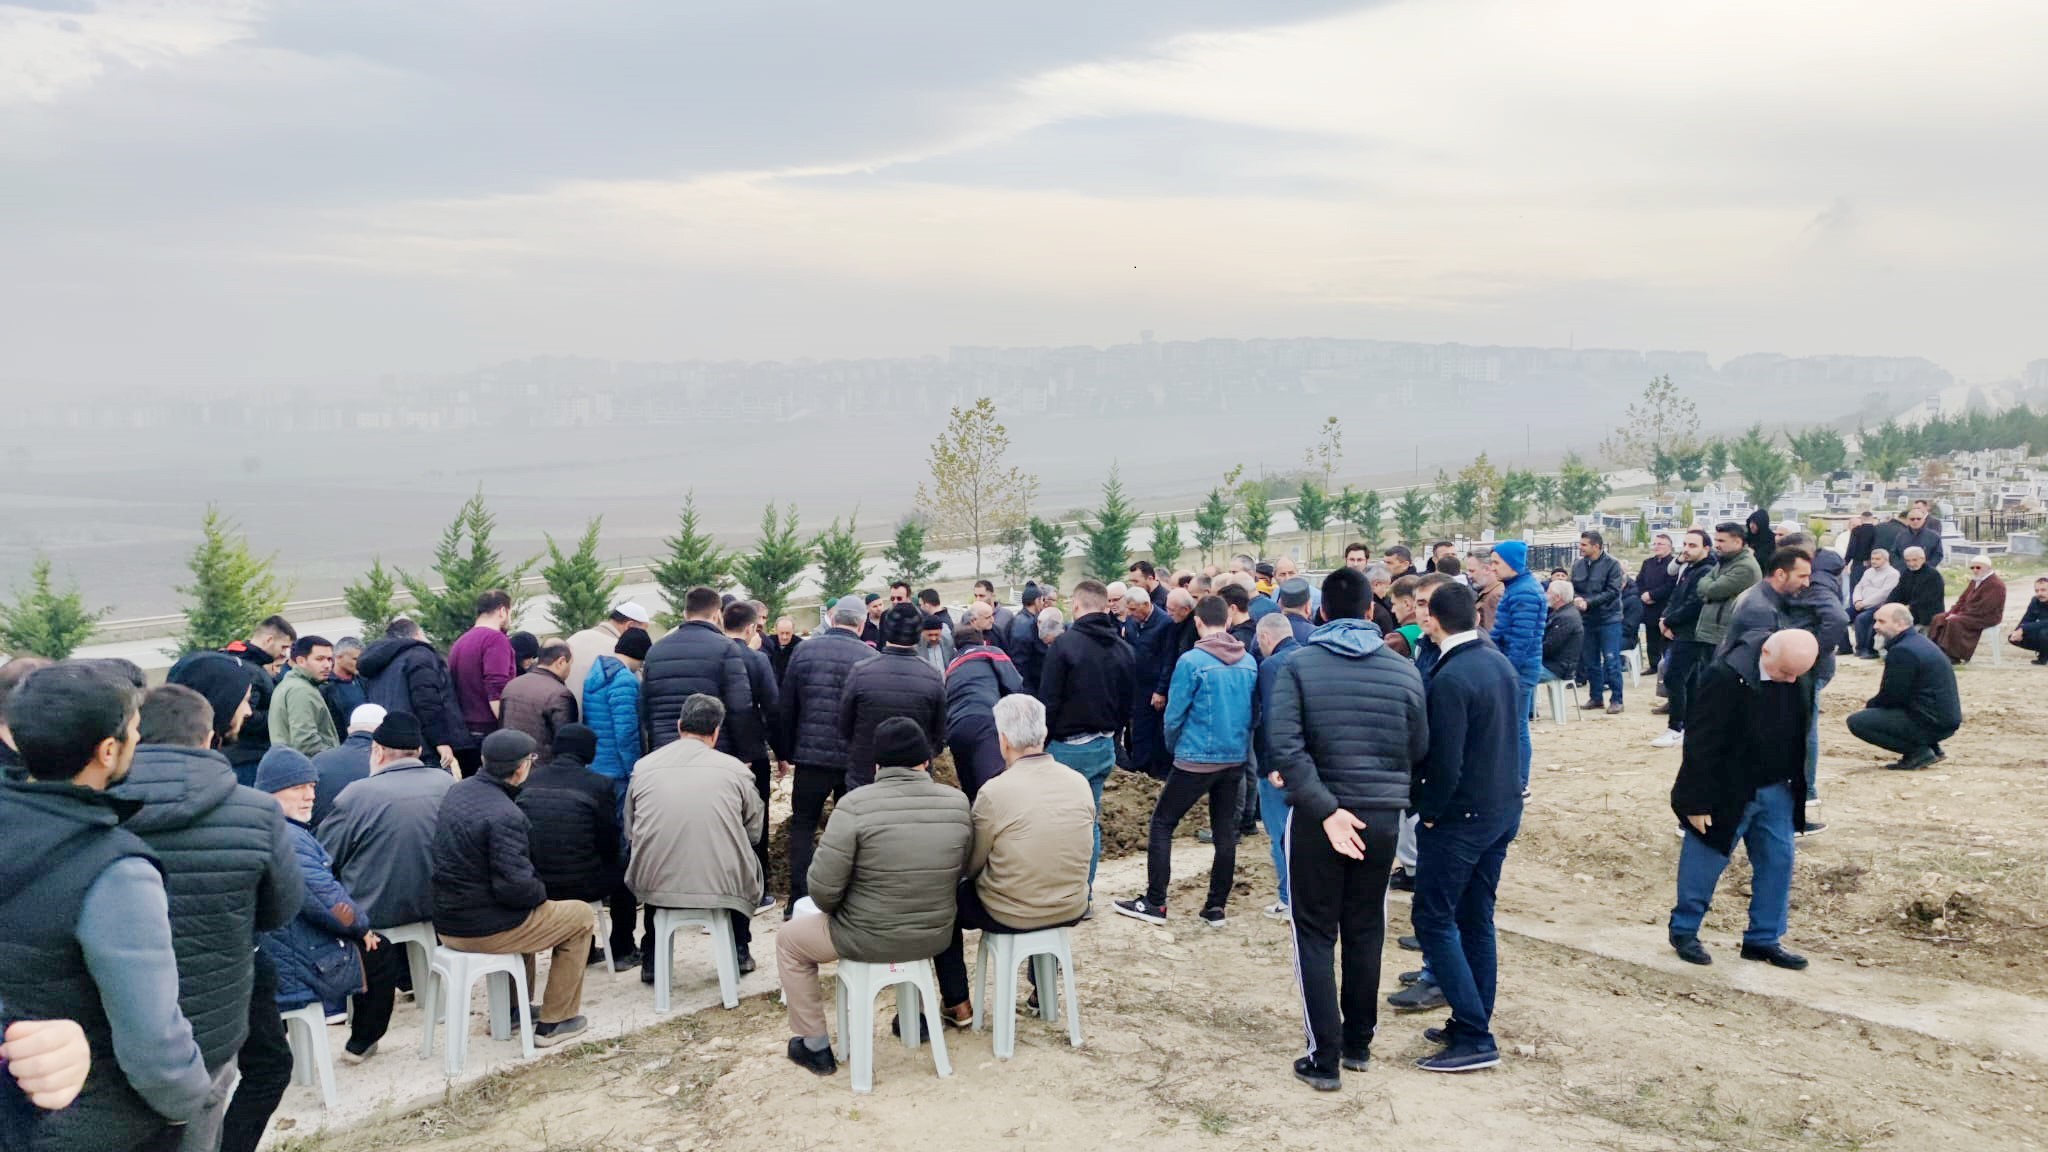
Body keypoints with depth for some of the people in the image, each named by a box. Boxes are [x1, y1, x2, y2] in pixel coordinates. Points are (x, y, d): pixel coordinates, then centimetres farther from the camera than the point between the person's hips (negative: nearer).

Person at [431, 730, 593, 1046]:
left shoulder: (456, 792, 2)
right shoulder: (504, 815, -25)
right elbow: (515, 886, -28)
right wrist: (542, 891, -5)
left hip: (447, 924, 9)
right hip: (485, 931, -9)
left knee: (525, 911, 36)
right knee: (581, 916, 9)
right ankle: (553, 1023, 13)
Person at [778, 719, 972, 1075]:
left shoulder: (856, 804, -21)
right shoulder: (957, 802, -8)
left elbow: (822, 888, -18)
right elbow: (963, 872, 2)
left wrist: (836, 909, 3)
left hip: (867, 940, -4)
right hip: (936, 938, 4)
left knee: (789, 939, 24)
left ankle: (815, 1047, 27)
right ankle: (914, 1019, 46)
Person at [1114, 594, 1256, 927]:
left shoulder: (1191, 662, -14)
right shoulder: (1250, 662, 2)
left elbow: (1174, 715, -9)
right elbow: (1255, 711, 11)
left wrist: (1173, 747, 9)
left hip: (1197, 759, -5)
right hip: (1236, 758, 6)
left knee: (1161, 824, 6)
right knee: (1225, 831, 12)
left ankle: (1154, 903, 7)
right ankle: (1216, 907, 17)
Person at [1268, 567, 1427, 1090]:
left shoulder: (1297, 665, -8)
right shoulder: (1404, 671, -2)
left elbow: (1285, 747, -18)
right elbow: (1418, 750, 3)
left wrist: (1325, 807, -18)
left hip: (1316, 815, -2)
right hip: (1383, 816, 2)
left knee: (1315, 934, 8)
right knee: (1365, 931, 17)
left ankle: (1324, 1057, 8)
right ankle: (1358, 1043, 29)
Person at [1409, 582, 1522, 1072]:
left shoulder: (1450, 679, -22)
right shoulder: (1502, 663, 5)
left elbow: (1445, 763, -24)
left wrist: (1428, 812, -10)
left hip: (1462, 816, -9)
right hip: (1503, 809, 9)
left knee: (1434, 920, 0)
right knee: (1475, 919, 16)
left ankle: (1475, 1039, -1)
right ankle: (1473, 1023, 24)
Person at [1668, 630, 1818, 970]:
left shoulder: (1796, 681, -2)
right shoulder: (1726, 676, -24)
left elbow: (1797, 738, 12)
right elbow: (1701, 742, -21)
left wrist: (1797, 788, 14)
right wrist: (1698, 801, -19)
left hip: (1776, 792, 6)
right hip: (1727, 794, -6)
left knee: (1777, 863, 10)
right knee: (1705, 863, 6)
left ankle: (1764, 939, 24)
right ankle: (1683, 931, 24)